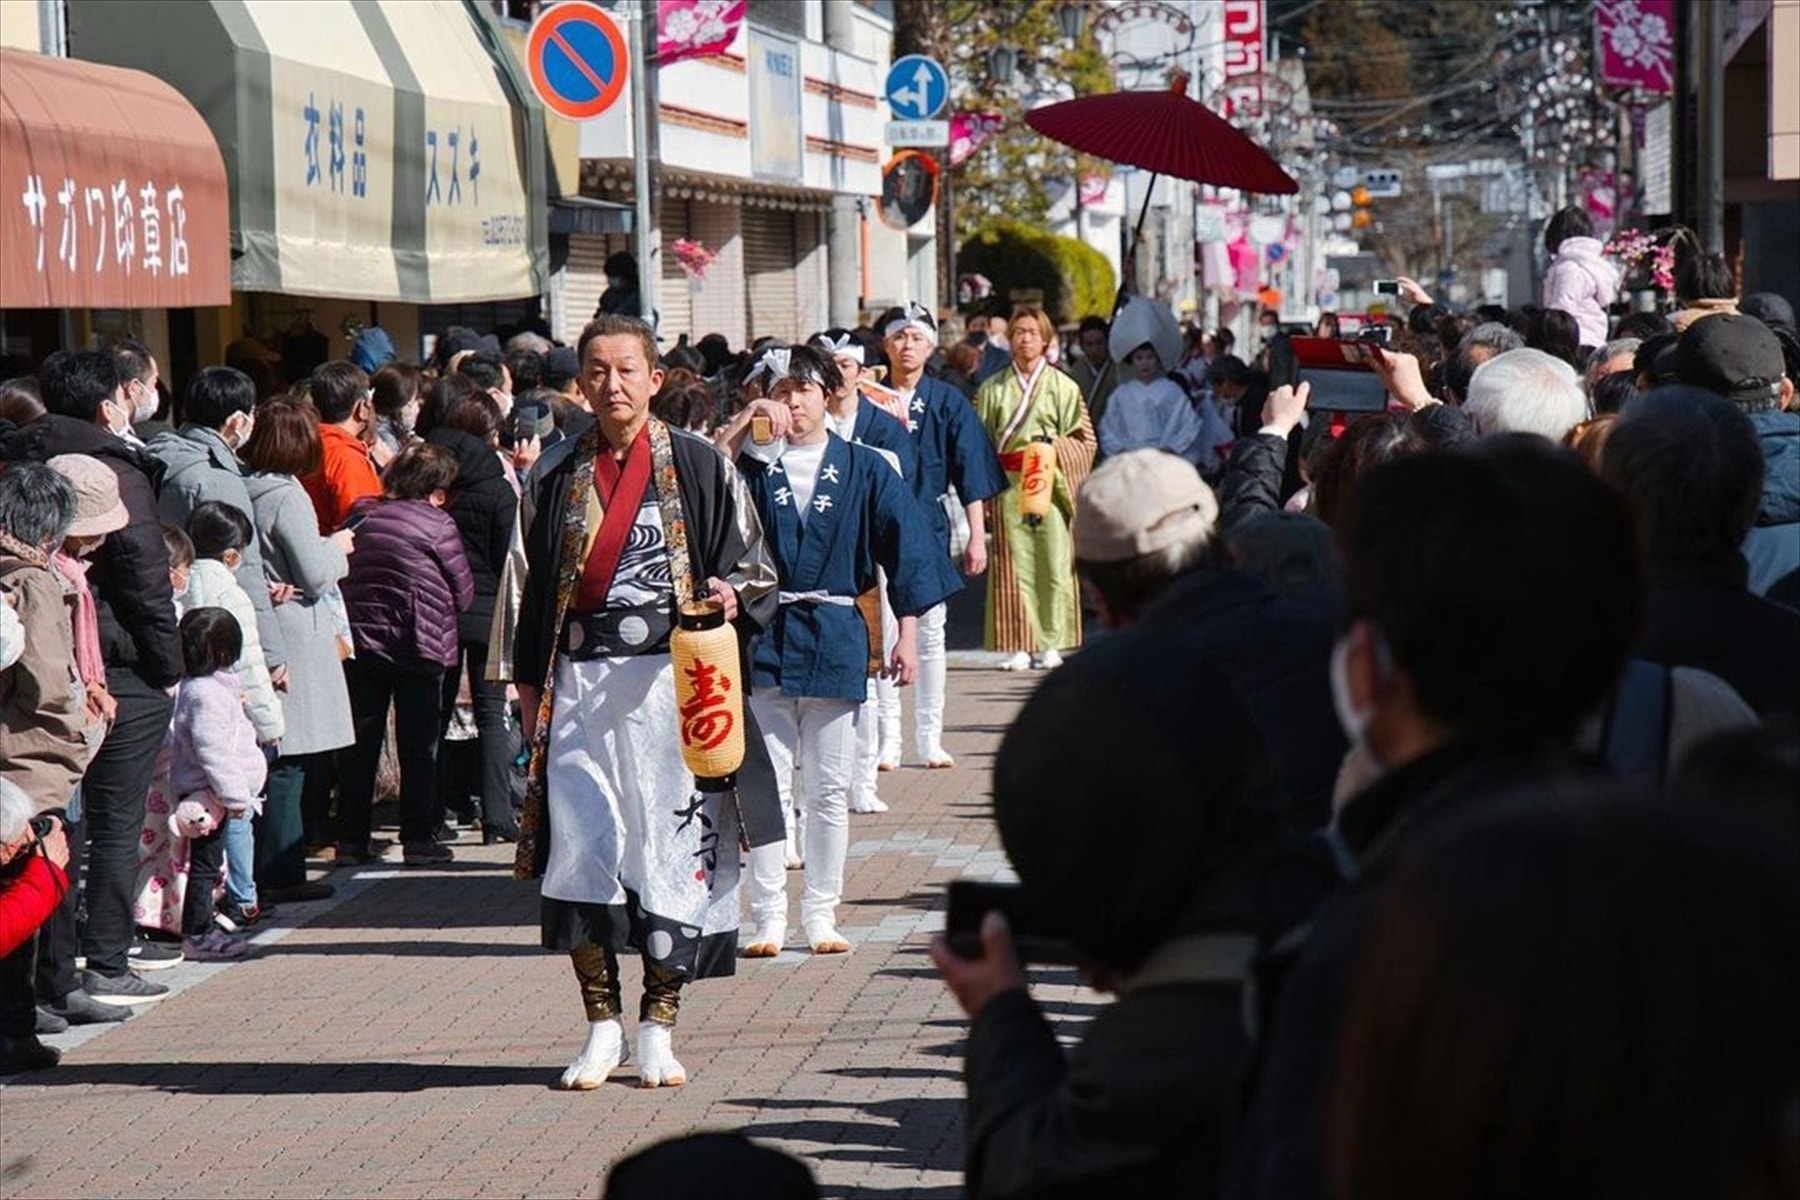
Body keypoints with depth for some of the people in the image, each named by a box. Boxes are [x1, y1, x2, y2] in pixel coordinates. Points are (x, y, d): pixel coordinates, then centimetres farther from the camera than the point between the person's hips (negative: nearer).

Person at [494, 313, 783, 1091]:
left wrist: (731, 597, -15)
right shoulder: (554, 474, 11)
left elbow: (753, 565, 7)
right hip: (578, 683, 2)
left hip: (671, 681, -2)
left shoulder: (699, 466, 3)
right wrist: (526, 680, 9)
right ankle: (602, 1025, 9)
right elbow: (528, 580, 14)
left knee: (673, 849, -2)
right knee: (579, 850, -2)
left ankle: (659, 1026, 10)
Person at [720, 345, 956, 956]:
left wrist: (907, 631, -2)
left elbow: (905, 546, 4)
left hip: (836, 640, 0)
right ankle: (768, 917, 3)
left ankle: (821, 914, 13)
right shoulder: (754, 465, 6)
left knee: (829, 792, 5)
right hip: (765, 640, 0)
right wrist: (741, 427, -13)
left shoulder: (864, 469, 5)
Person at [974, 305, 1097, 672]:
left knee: (1052, 561, -4)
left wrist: (1051, 447, -11)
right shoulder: (992, 389, 12)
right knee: (1013, 563, -3)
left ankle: (1051, 643, 2)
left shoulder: (1063, 387, 7)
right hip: (1007, 485, 1)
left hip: (1049, 482, -1)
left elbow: (1084, 440, 7)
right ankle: (1020, 645, -1)